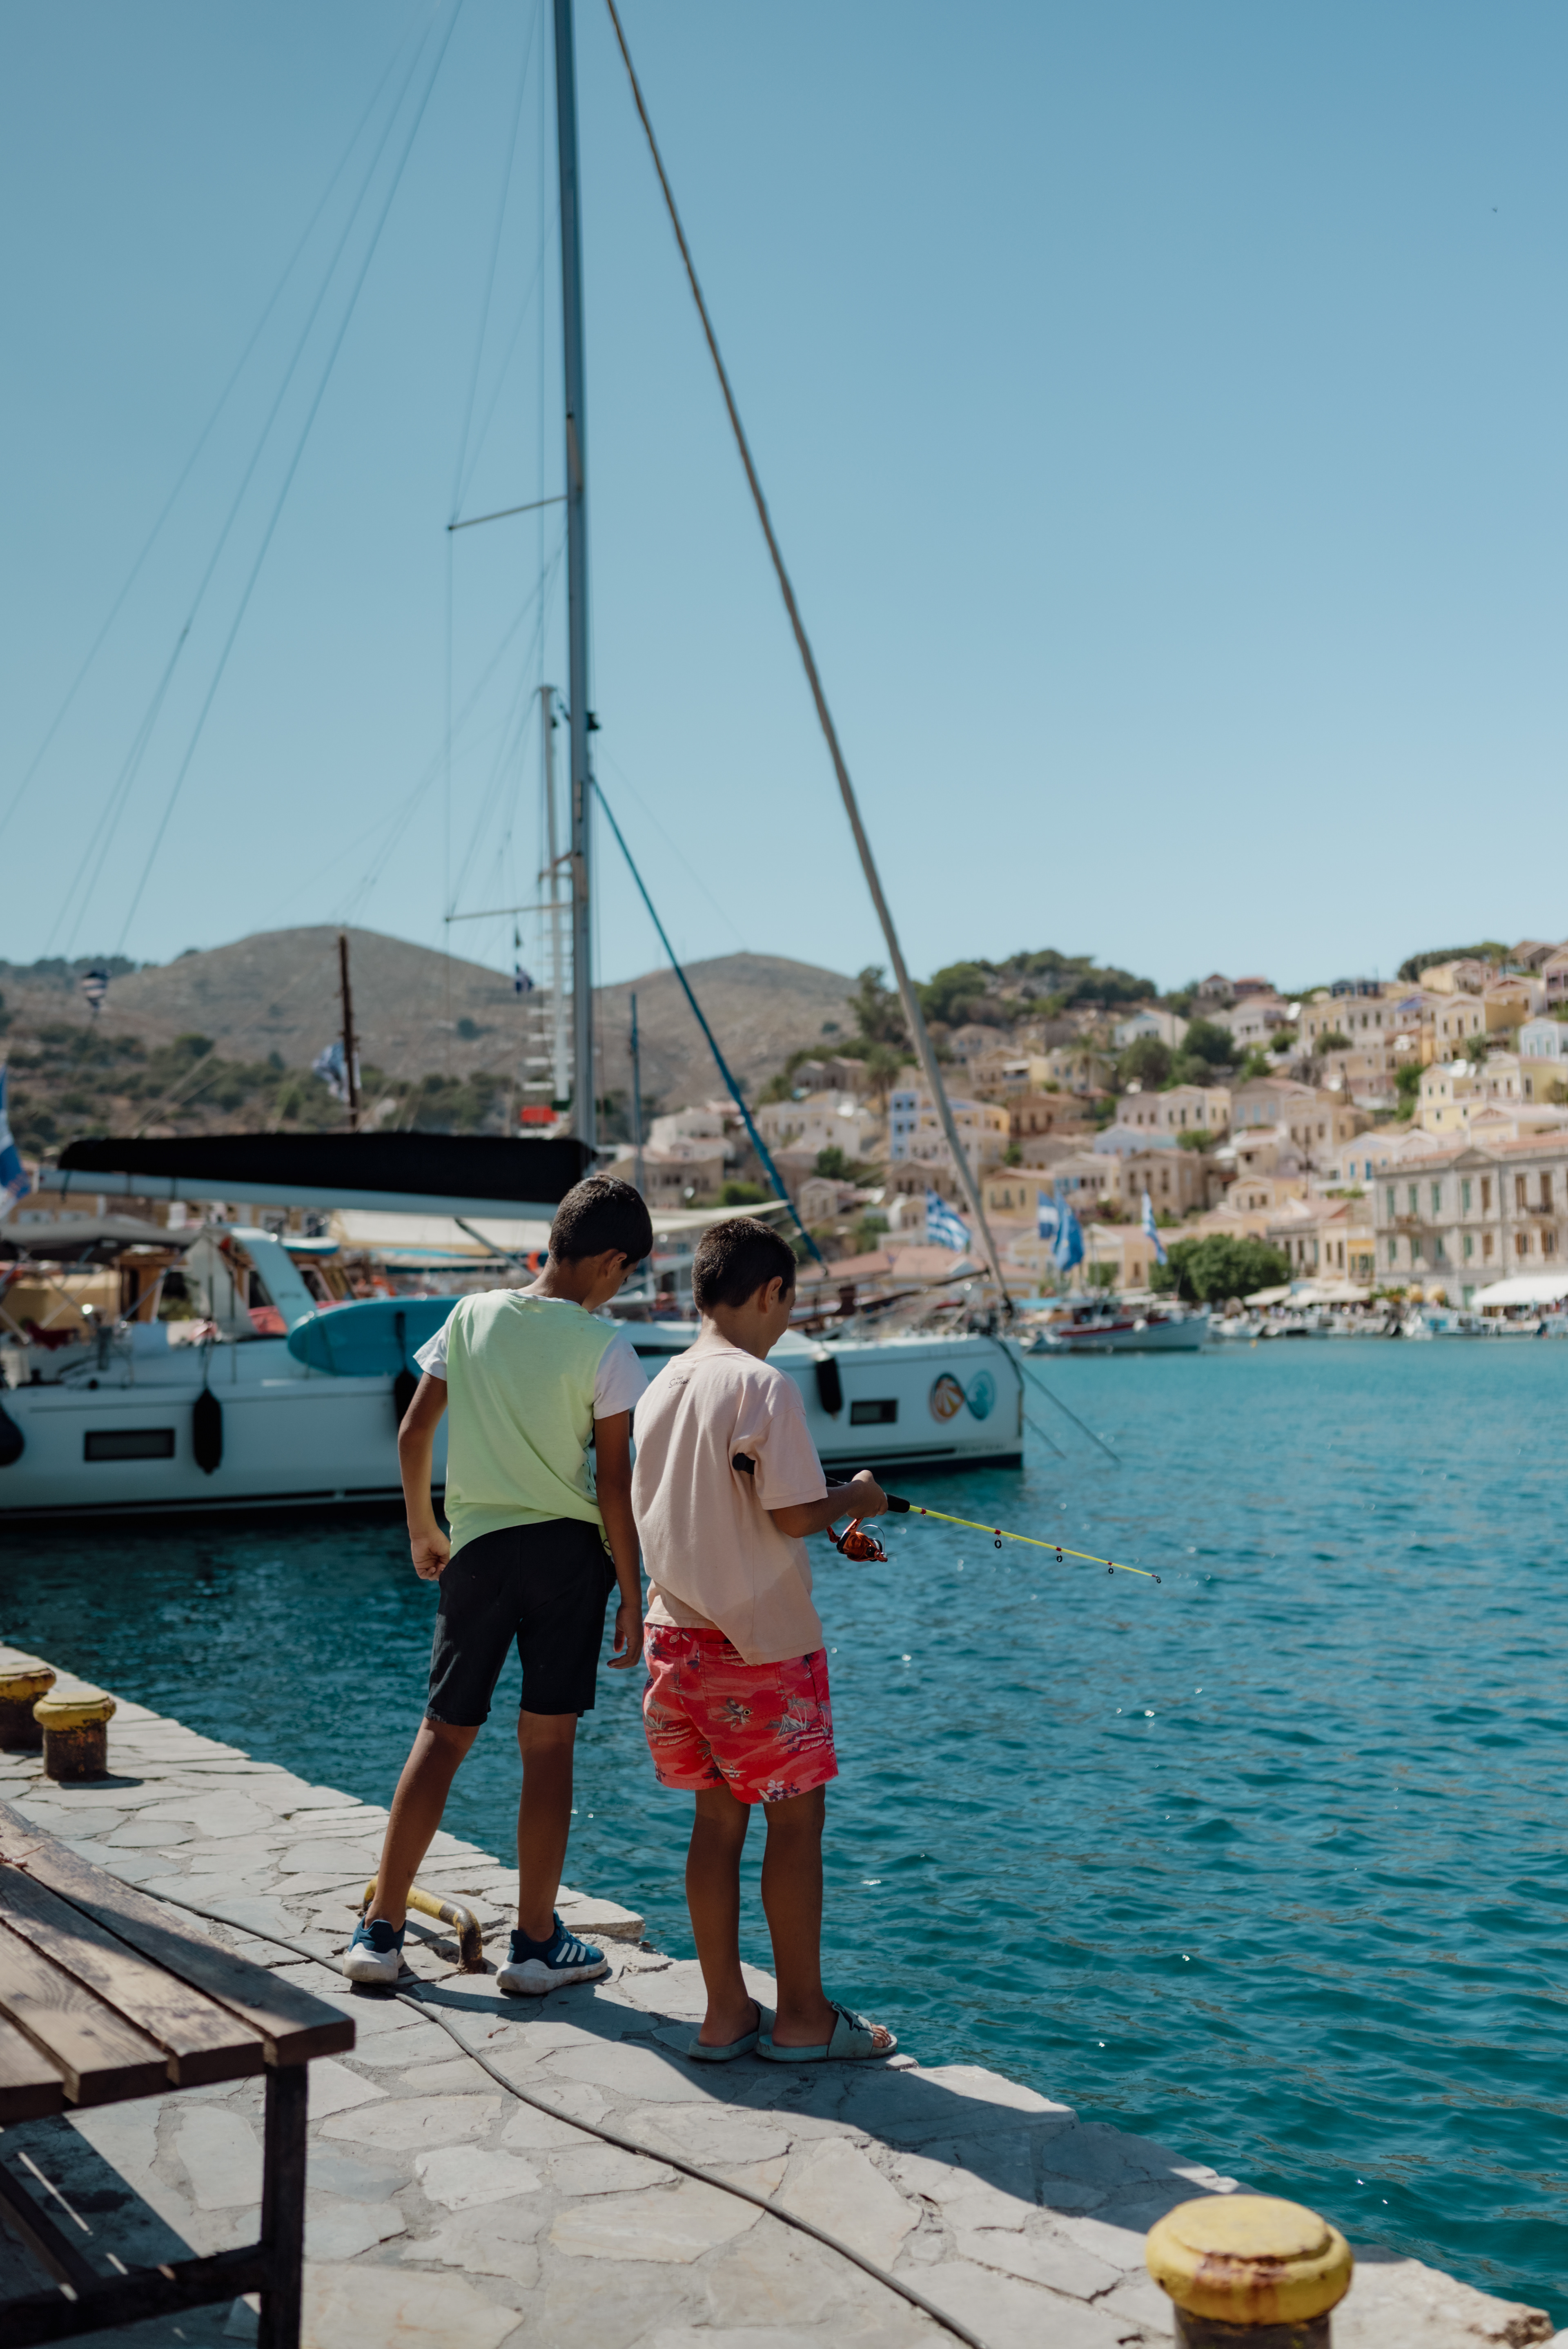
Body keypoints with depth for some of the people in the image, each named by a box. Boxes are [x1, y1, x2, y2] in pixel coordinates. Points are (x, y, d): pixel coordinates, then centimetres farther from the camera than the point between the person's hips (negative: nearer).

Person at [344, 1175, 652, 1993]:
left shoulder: (472, 1316, 3)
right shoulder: (606, 1347, -9)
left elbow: (414, 1431, 7)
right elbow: (615, 1482, -10)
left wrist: (422, 1529, 21)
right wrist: (632, 1595, -3)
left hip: (477, 1547, 3)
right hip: (567, 1549, -3)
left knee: (443, 1733, 12)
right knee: (548, 1742, 5)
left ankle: (380, 1932, 13)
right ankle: (536, 1943, 14)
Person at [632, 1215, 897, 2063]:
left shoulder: (662, 1387, 8)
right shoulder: (761, 1386, -15)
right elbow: (795, 1514, -19)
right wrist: (857, 1498, 3)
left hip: (679, 1634, 7)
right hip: (760, 1641, -7)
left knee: (718, 1817, 13)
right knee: (796, 1815, 5)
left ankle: (727, 2013, 18)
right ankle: (803, 2017, 13)